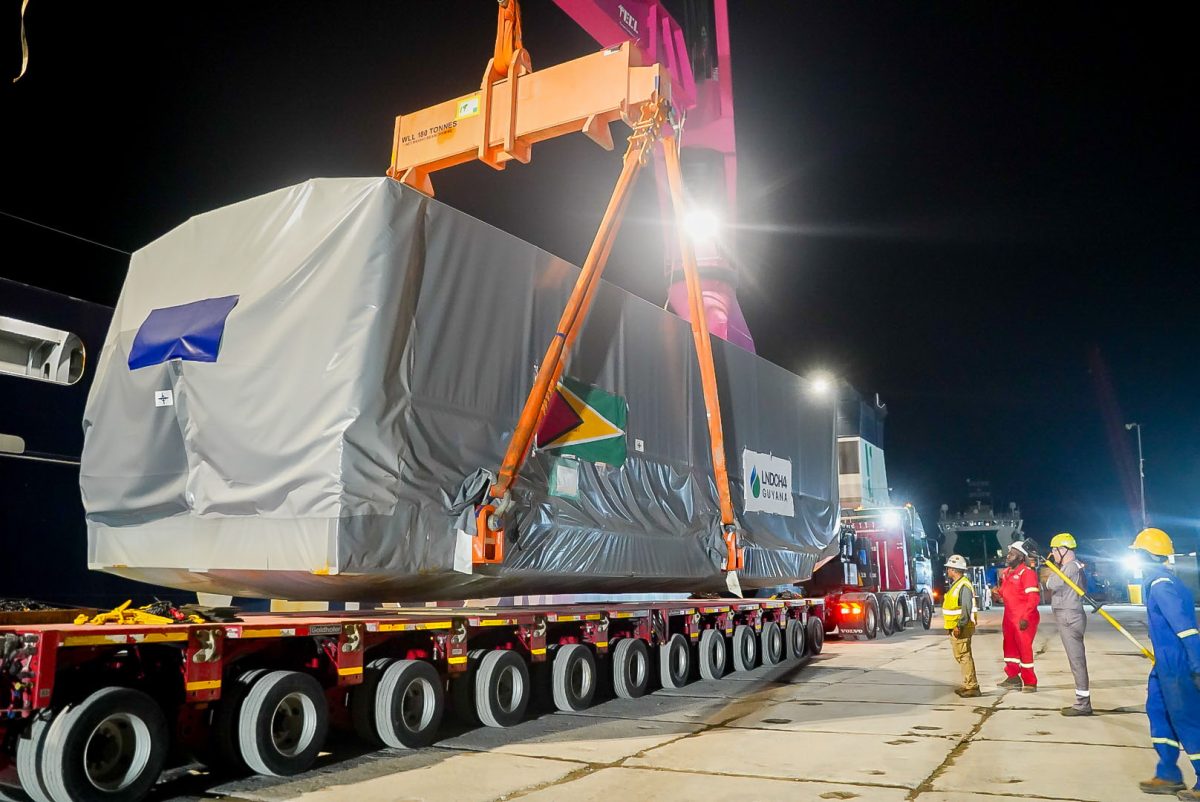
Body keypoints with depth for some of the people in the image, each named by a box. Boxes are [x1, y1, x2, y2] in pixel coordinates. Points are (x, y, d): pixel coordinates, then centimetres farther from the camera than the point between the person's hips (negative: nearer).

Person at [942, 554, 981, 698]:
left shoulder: (964, 586, -17)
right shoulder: (956, 584, 15)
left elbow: (966, 609, -24)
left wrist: (959, 626, -25)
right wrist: (954, 627, 22)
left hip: (961, 628, -11)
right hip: (955, 627, 11)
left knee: (964, 656, -7)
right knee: (961, 656, 15)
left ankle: (972, 687, -4)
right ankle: (968, 685, 23)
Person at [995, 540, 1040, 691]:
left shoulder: (1027, 572, -15)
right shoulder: (1006, 573, 12)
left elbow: (1034, 598, -20)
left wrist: (1025, 617, -24)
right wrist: (999, 593, 1)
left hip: (1024, 619, -9)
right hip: (1009, 618, 9)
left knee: (1025, 649, -1)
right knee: (1010, 647, 16)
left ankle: (1030, 682, 11)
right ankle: (1013, 677, 29)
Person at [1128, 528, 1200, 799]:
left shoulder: (1161, 585, -21)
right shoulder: (1156, 581, 11)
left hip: (1177, 666, -10)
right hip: (1166, 663, 10)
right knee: (1157, 711, 15)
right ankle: (1168, 776, 23)